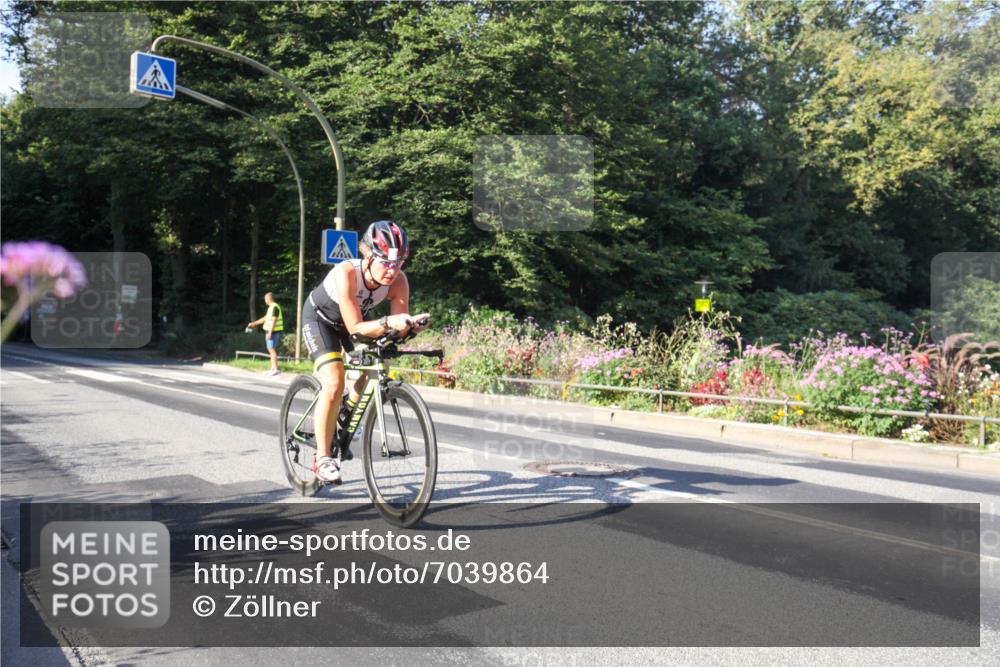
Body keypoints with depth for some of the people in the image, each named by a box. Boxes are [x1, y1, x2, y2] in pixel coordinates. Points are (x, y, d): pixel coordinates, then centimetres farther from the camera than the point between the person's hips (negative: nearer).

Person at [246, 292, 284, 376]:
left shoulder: (275, 307, -14)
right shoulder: (271, 307, 18)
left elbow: (274, 321, -20)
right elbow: (265, 318, 27)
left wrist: (270, 333, -22)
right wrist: (254, 323, 29)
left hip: (274, 332, -10)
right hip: (270, 331, 10)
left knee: (272, 349, -11)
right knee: (271, 350, 11)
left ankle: (276, 369, -13)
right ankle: (273, 369, 14)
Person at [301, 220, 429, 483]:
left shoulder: (398, 281, -25)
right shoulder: (346, 273, -38)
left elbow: (399, 327, -25)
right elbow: (355, 327, -38)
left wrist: (411, 324, -47)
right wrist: (388, 323, -54)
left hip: (354, 320, 5)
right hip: (320, 317, -5)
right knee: (334, 384, -21)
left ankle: (347, 413, 22)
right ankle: (323, 458, -9)